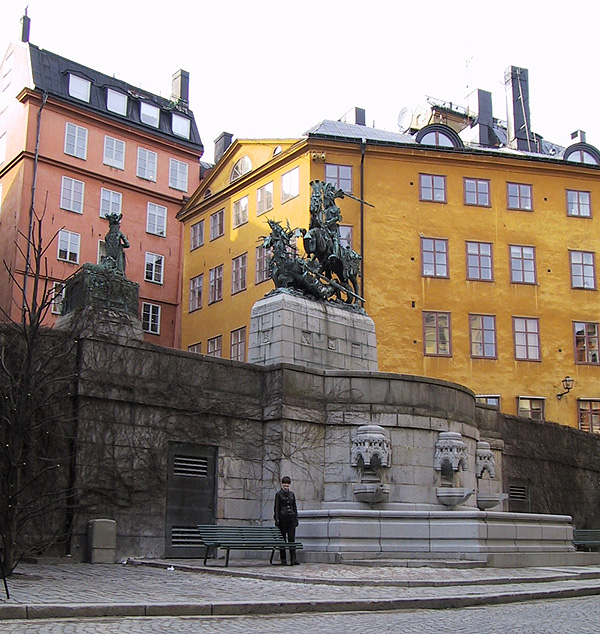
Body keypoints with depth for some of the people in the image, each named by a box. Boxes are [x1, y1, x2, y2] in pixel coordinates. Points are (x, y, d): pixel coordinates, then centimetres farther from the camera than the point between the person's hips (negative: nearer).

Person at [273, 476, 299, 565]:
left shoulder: (291, 494, 13)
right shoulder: (278, 494, 1)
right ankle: (283, 560, 7)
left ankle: (293, 559, -7)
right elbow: (276, 507, -3)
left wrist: (296, 519, 11)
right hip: (282, 518, -3)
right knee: (282, 539, 1)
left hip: (291, 518, 3)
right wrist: (277, 519, -11)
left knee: (292, 538, -3)